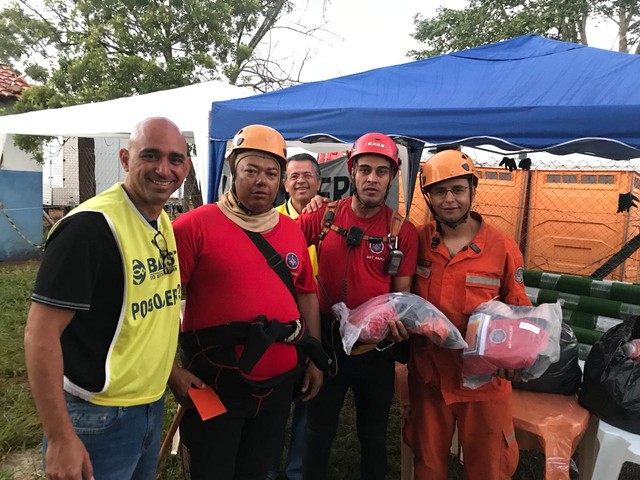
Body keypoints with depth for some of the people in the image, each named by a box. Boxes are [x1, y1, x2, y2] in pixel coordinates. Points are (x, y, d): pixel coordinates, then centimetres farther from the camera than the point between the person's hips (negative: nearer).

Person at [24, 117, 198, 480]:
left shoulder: (165, 224, 3)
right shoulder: (91, 225, -21)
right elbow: (41, 333, -22)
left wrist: (171, 369, 11)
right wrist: (60, 438, -21)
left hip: (153, 405, 8)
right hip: (98, 418, -8)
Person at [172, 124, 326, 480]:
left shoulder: (292, 230, 6)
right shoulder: (195, 226, -12)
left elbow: (307, 294, 12)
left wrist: (315, 358, 12)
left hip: (279, 383, 5)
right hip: (215, 384, -5)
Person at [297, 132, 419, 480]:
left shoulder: (403, 231, -5)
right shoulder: (324, 216, -6)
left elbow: (402, 292, -1)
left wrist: (396, 319, -21)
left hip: (376, 347, 1)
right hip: (326, 341, 0)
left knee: (374, 435, 21)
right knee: (318, 431, 18)